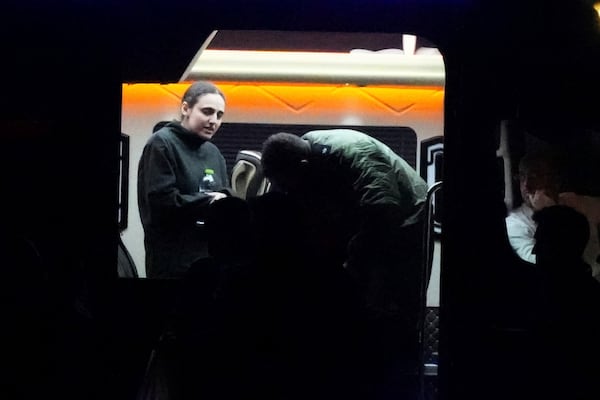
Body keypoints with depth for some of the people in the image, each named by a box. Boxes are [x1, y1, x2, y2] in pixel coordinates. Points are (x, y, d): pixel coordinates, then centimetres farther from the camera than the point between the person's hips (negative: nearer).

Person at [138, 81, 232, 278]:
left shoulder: (213, 152, 16)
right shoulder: (161, 143, -6)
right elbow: (161, 200, -17)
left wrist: (224, 202, -6)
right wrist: (208, 202, -11)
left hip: (211, 257, 7)